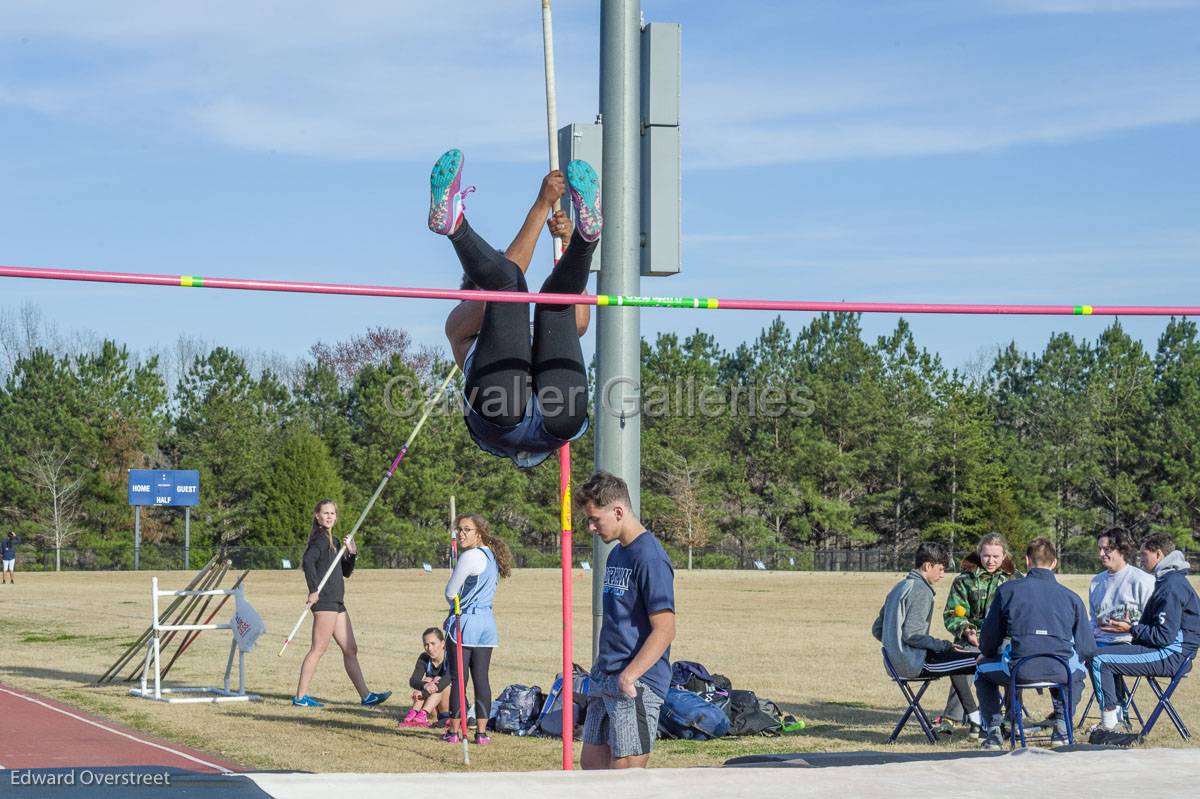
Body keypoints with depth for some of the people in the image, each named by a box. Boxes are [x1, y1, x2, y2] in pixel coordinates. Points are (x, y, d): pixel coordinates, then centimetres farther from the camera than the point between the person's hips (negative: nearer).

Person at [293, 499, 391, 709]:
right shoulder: (320, 538, -8)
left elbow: (346, 572, 22)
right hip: (324, 600, -10)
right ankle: (300, 696, -3)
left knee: (350, 649, 9)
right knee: (319, 649, -7)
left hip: (336, 602, 10)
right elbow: (308, 560, -27)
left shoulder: (332, 540, 20)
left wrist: (352, 553, 6)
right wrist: (314, 590, -25)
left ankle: (365, 696, 11)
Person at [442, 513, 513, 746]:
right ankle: (481, 731, 4)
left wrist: (455, 604, 11)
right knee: (481, 678, 6)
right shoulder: (492, 556, 13)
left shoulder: (470, 556, -13)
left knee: (458, 678, -1)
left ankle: (455, 731, 3)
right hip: (487, 623, 7)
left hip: (465, 622, -7)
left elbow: (450, 593, -8)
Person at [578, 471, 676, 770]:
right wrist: (599, 671, 19)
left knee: (626, 768, -9)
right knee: (591, 762, 12)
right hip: (604, 683, 10)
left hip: (636, 686, -10)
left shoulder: (650, 558, -15)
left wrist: (629, 676, -26)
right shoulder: (616, 554, 15)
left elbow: (664, 630, -21)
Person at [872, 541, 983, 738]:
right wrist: (945, 645, -15)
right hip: (916, 664, -10)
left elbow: (877, 629, 17)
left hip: (896, 661, 10)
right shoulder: (921, 591, -14)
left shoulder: (899, 587, 15)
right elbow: (912, 635, -22)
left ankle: (974, 718, 31)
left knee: (957, 659, 31)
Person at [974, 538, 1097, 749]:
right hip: (1061, 672, 2)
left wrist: (985, 654, 36)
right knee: (1077, 671, 38)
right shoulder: (1071, 597, 13)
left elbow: (988, 642, 12)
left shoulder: (1007, 590, 9)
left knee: (983, 670, 30)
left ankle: (993, 731, 20)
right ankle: (1062, 725, 23)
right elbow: (1087, 649, 12)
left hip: (1019, 669, -2)